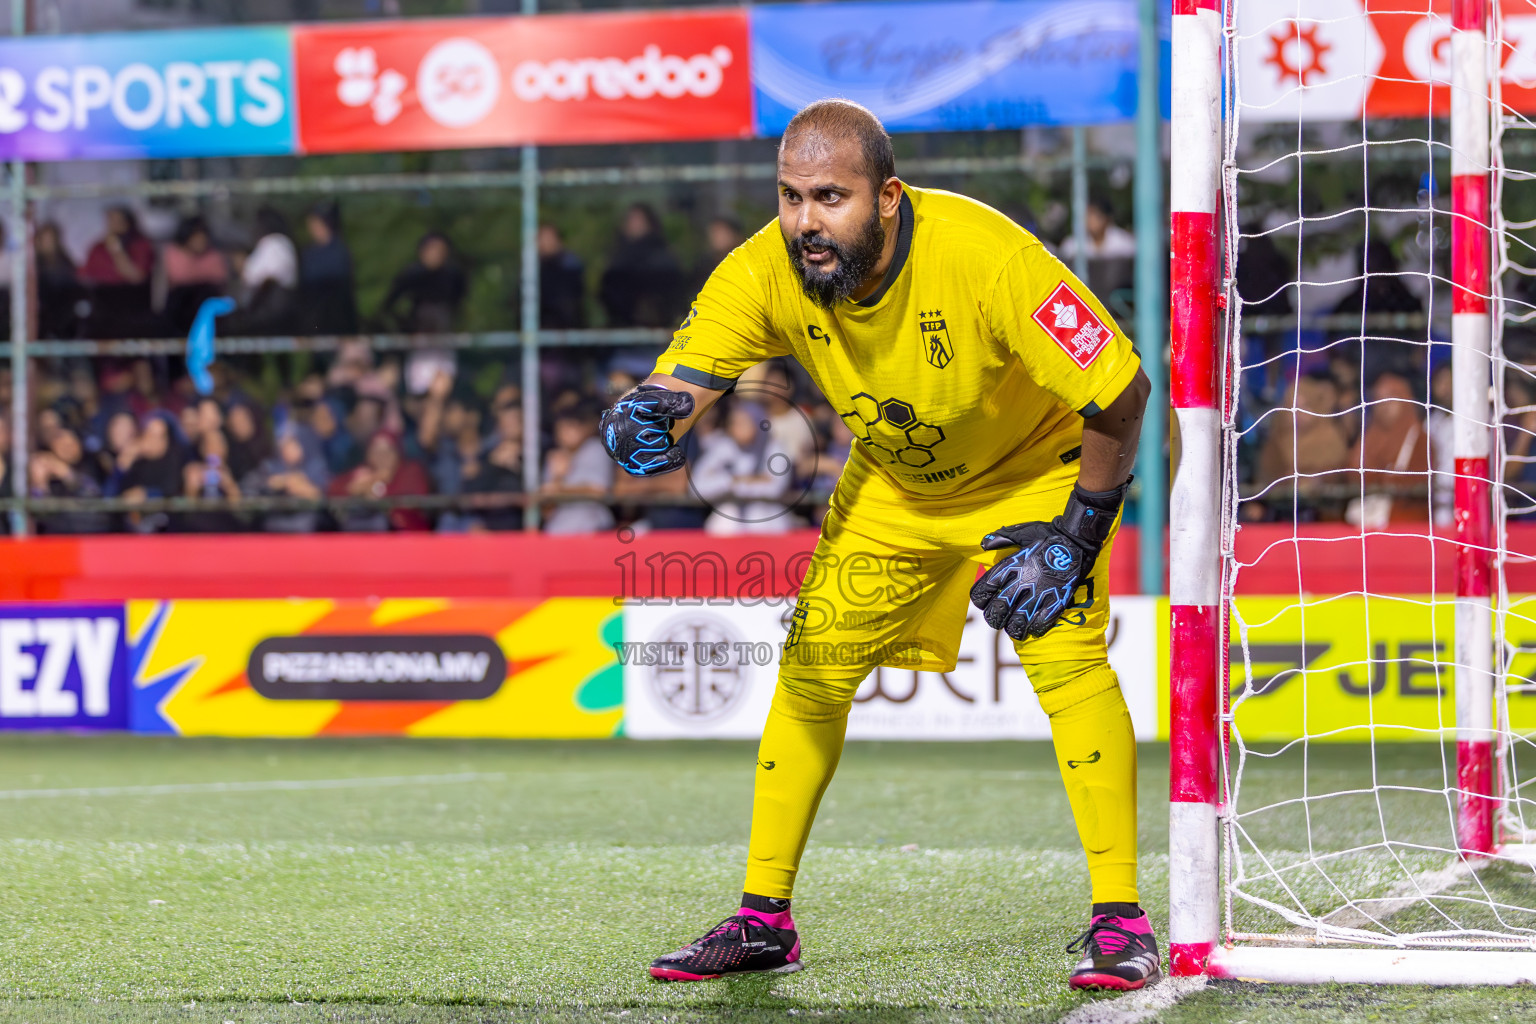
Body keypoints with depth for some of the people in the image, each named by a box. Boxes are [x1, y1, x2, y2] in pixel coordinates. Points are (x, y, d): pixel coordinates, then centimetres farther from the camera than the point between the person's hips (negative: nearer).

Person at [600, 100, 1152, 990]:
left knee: (1065, 658, -22)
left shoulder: (987, 257, -36)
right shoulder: (765, 274, -25)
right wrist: (646, 422, -52)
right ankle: (765, 921, 11)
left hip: (1038, 467, -4)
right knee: (812, 667, -1)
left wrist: (1076, 534, -23)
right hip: (893, 484, 4)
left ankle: (1122, 924, -16)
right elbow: (678, 381, -28)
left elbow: (1120, 391, -28)